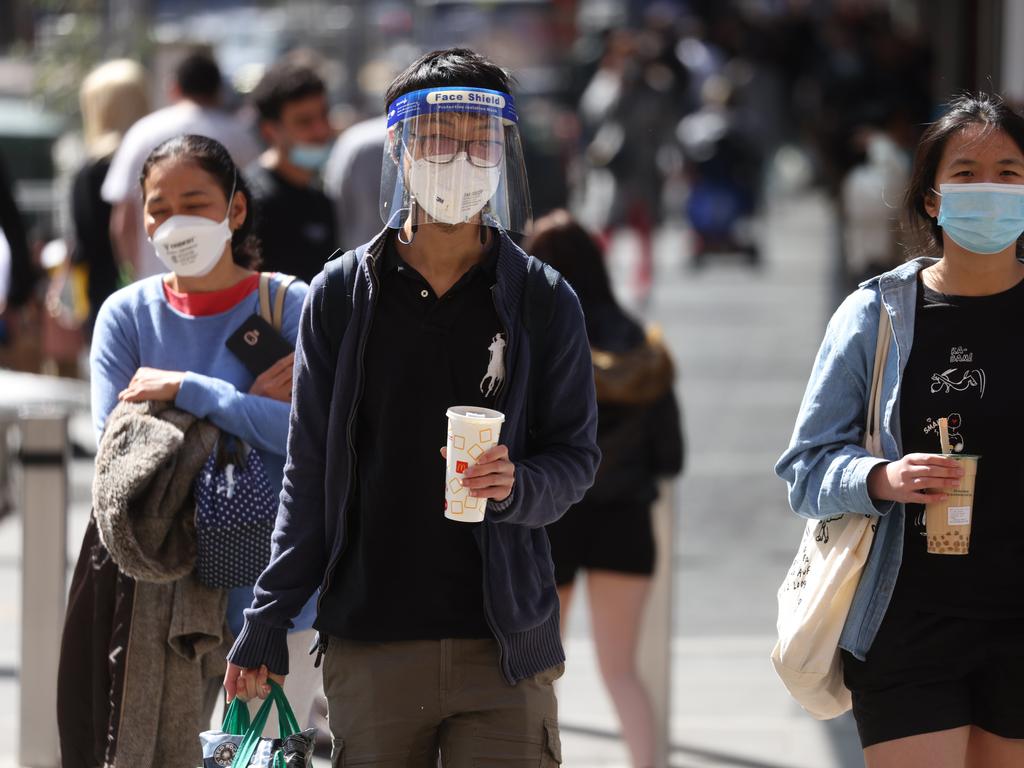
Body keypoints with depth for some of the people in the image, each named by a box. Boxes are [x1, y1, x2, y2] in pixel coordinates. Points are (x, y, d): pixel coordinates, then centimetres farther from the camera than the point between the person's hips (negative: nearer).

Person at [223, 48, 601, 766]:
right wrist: (268, 618, 5)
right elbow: (310, 472, 9)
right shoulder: (341, 296, 5)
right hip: (369, 646, 1)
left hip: (503, 646, -1)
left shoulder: (543, 301, 4)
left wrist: (518, 486, -17)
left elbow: (577, 455, 6)